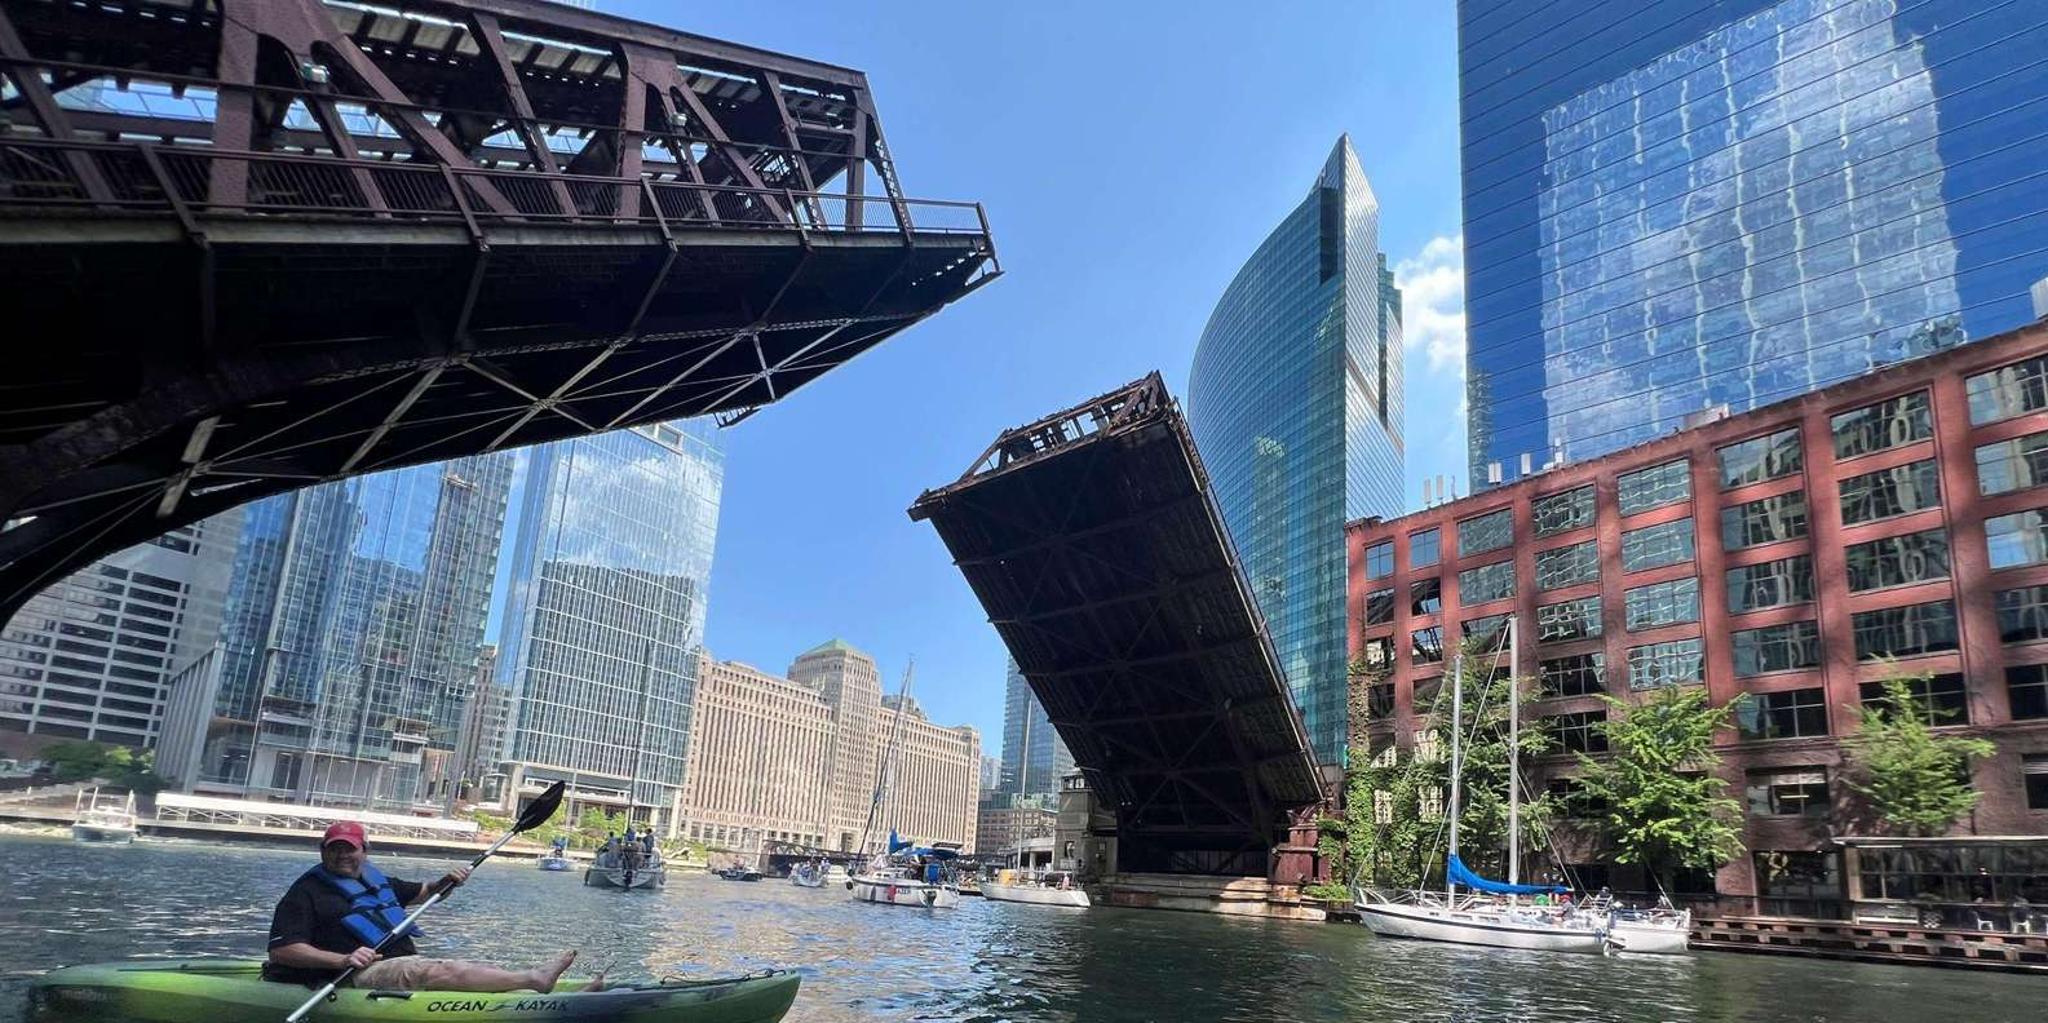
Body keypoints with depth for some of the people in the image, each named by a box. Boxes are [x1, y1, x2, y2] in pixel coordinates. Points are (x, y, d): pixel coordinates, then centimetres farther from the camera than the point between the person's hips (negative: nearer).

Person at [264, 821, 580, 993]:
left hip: (408, 961, 8)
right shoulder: (308, 891, -1)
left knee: (463, 970, -11)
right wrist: (342, 960, -24)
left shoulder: (375, 879, 22)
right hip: (365, 972, -8)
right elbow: (282, 949, -11)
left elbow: (423, 893, 33)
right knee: (442, 972, -29)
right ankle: (534, 978, -36)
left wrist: (446, 882, 9)